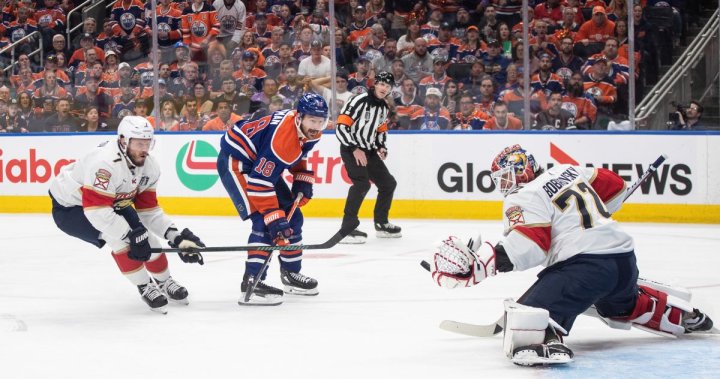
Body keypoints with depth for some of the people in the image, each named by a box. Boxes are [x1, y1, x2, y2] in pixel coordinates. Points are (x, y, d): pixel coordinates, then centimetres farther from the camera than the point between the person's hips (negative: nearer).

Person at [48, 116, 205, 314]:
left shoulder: (150, 166, -10)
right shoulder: (105, 163, -38)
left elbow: (149, 210, -2)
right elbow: (96, 211, -42)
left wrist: (176, 237, -12)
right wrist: (131, 235, -38)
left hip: (112, 204, 8)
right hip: (69, 208, -8)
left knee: (146, 237, 1)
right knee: (119, 237, -28)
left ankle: (164, 282, 28)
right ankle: (146, 288, -10)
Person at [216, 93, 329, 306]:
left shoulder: (311, 130, -8)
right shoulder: (282, 136, -35)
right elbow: (259, 184, -35)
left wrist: (303, 181, 3)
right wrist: (275, 221, -34)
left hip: (261, 163, 10)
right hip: (235, 160, -10)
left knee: (291, 216, 11)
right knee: (264, 222, -22)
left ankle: (291, 273, 26)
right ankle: (252, 282, -21)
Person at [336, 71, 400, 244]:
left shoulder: (384, 108, 9)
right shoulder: (359, 101, -17)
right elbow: (341, 127, -21)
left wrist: (381, 147, 4)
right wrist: (355, 149, -23)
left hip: (369, 151, 9)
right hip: (351, 150, -9)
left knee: (388, 183, 11)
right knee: (362, 184, -26)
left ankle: (381, 223, 27)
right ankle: (347, 228, -26)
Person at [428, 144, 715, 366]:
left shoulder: (525, 198, -4)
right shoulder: (567, 171, 18)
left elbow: (525, 247, -19)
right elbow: (613, 186, 25)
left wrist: (478, 265, -22)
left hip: (586, 263, -9)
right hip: (624, 256, 9)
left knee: (531, 311, -20)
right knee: (625, 304, 40)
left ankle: (545, 340, -49)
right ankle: (685, 316, 52)